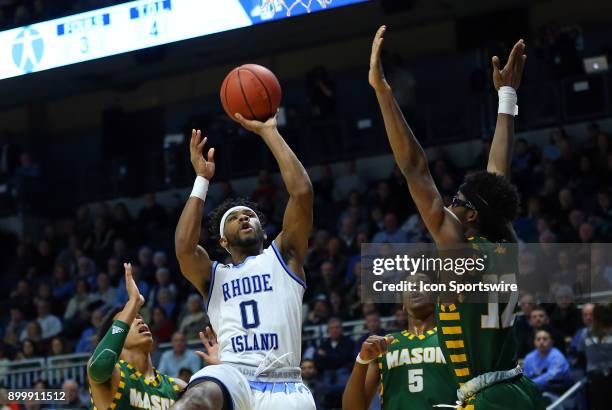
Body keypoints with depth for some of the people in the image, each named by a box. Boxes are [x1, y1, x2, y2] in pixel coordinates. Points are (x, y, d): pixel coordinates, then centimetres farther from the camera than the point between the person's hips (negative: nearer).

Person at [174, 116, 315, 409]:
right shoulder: (214, 276, 21)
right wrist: (202, 179, 5)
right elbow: (184, 247, -3)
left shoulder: (283, 256, 18)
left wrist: (267, 131, 8)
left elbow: (302, 191, 4)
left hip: (283, 386, 1)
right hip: (233, 376, 0)